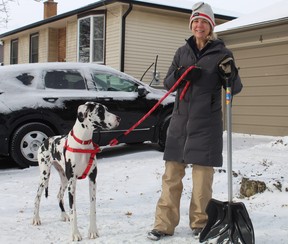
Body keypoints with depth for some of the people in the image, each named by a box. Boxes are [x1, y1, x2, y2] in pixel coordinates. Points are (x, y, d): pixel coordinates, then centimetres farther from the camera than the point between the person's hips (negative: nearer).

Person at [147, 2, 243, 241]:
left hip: (206, 122, -3)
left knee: (202, 173, 2)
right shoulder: (183, 52, 11)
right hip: (181, 120, 3)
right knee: (172, 173, 3)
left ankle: (200, 223, 17)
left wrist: (230, 73, -21)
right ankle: (165, 224, 10)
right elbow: (168, 83, 11)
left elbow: (235, 88, 0)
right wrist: (179, 75, -10)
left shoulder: (221, 53, 1)